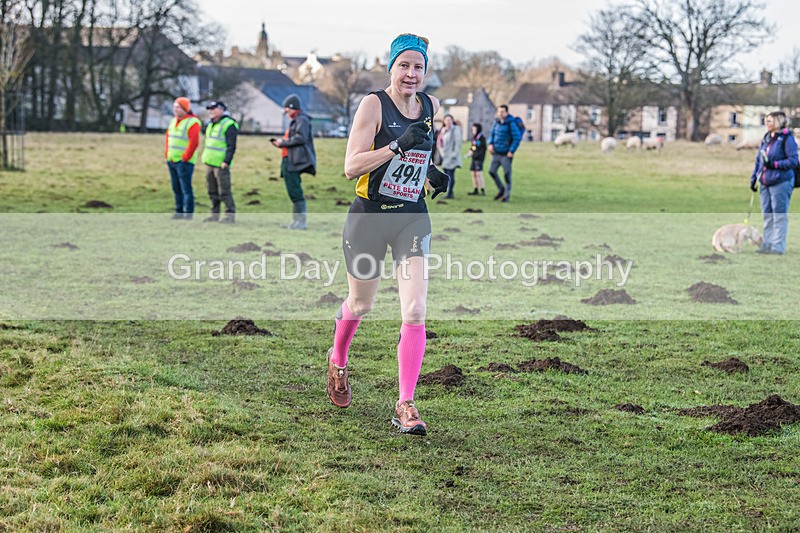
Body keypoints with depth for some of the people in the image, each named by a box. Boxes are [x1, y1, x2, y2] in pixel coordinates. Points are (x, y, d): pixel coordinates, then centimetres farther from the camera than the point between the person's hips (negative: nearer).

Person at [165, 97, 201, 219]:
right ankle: (179, 212, 17)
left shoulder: (192, 122, -11)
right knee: (176, 188, 10)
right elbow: (168, 137, 24)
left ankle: (188, 214, -6)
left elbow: (194, 142, -18)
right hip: (172, 161, 8)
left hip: (184, 162, -8)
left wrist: (185, 158, -16)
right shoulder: (173, 121, 15)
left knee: (186, 188, -8)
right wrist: (167, 154, 14)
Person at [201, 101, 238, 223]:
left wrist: (226, 161, -20)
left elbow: (231, 146, -15)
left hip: (221, 165, -9)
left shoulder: (228, 125, -10)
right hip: (209, 163, 9)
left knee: (224, 191, -8)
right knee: (212, 191, 12)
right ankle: (214, 214, 18)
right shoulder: (211, 125, 18)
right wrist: (205, 158, 21)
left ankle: (230, 215, -3)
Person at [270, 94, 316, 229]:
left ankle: (301, 221, -12)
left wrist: (283, 142, -14)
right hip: (290, 161, 11)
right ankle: (297, 220, 16)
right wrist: (280, 143, 11)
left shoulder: (302, 120, -9)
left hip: (295, 161, -11)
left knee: (295, 191, -12)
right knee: (293, 191, 12)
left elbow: (301, 138, -22)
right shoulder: (295, 121, 22)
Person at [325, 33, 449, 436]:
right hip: (369, 217, -3)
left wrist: (436, 174, 2)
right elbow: (351, 167, -18)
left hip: (412, 219, 3)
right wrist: (398, 146, -28)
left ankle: (405, 406, -6)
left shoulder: (431, 107, 4)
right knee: (360, 304, 15)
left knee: (415, 312, -11)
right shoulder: (373, 104, -11)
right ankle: (337, 362, 48)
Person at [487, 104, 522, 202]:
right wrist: (490, 144, 3)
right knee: (492, 171, 7)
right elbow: (492, 133, 20)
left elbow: (517, 138, -15)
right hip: (496, 153, 7)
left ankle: (507, 194, 12)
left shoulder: (511, 123, -14)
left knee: (507, 174, -1)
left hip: (506, 154, -7)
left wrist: (511, 151, -16)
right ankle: (501, 189, 27)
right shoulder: (496, 122, 5)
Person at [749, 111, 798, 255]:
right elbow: (758, 160, 20)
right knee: (767, 215, 11)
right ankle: (767, 244, 18)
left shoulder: (787, 138, -9)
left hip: (781, 182, -8)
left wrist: (774, 164, -21)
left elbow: (793, 161, -13)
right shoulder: (766, 139, 14)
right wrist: (753, 179, 17)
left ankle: (778, 246, -1)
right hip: (765, 183, 8)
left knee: (779, 216, -3)